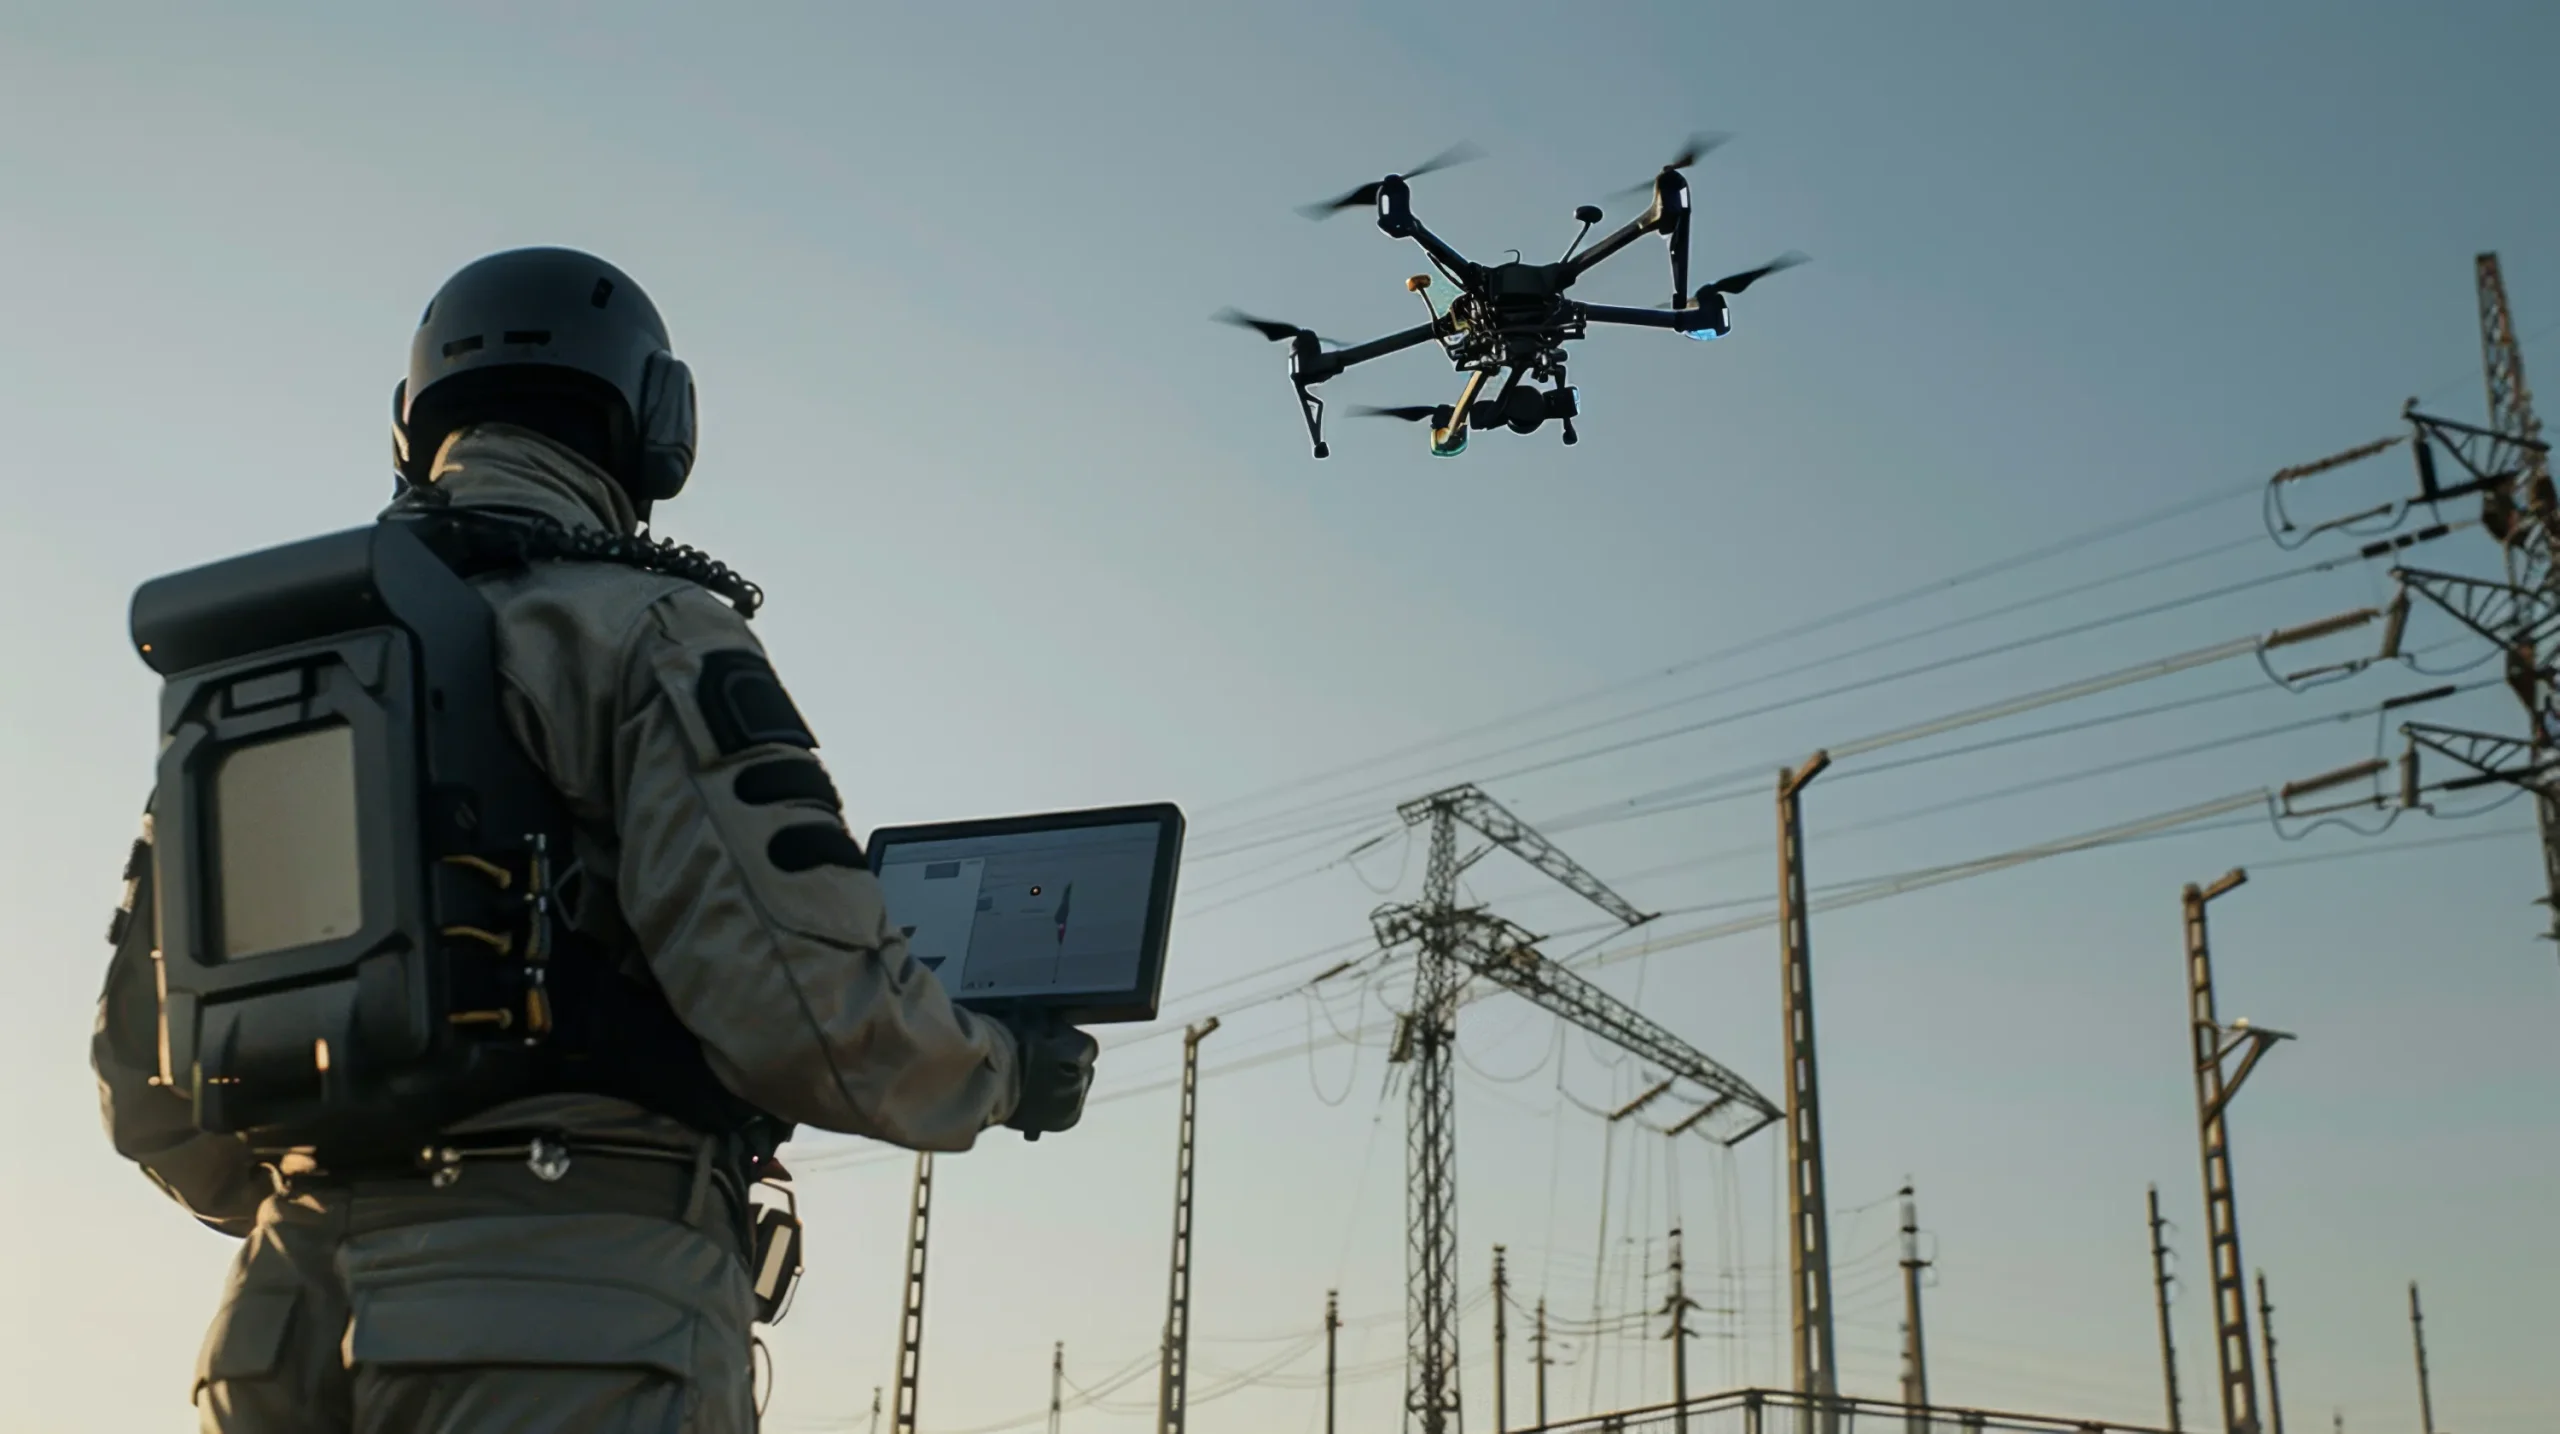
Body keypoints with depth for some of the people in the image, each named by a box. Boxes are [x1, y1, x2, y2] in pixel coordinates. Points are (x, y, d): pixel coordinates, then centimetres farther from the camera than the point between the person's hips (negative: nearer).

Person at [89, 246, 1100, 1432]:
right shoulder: (645, 631, -2)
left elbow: (149, 1086, 20)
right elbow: (798, 991, -13)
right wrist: (999, 1075, 7)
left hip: (293, 1334, 7)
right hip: (582, 1328, -6)